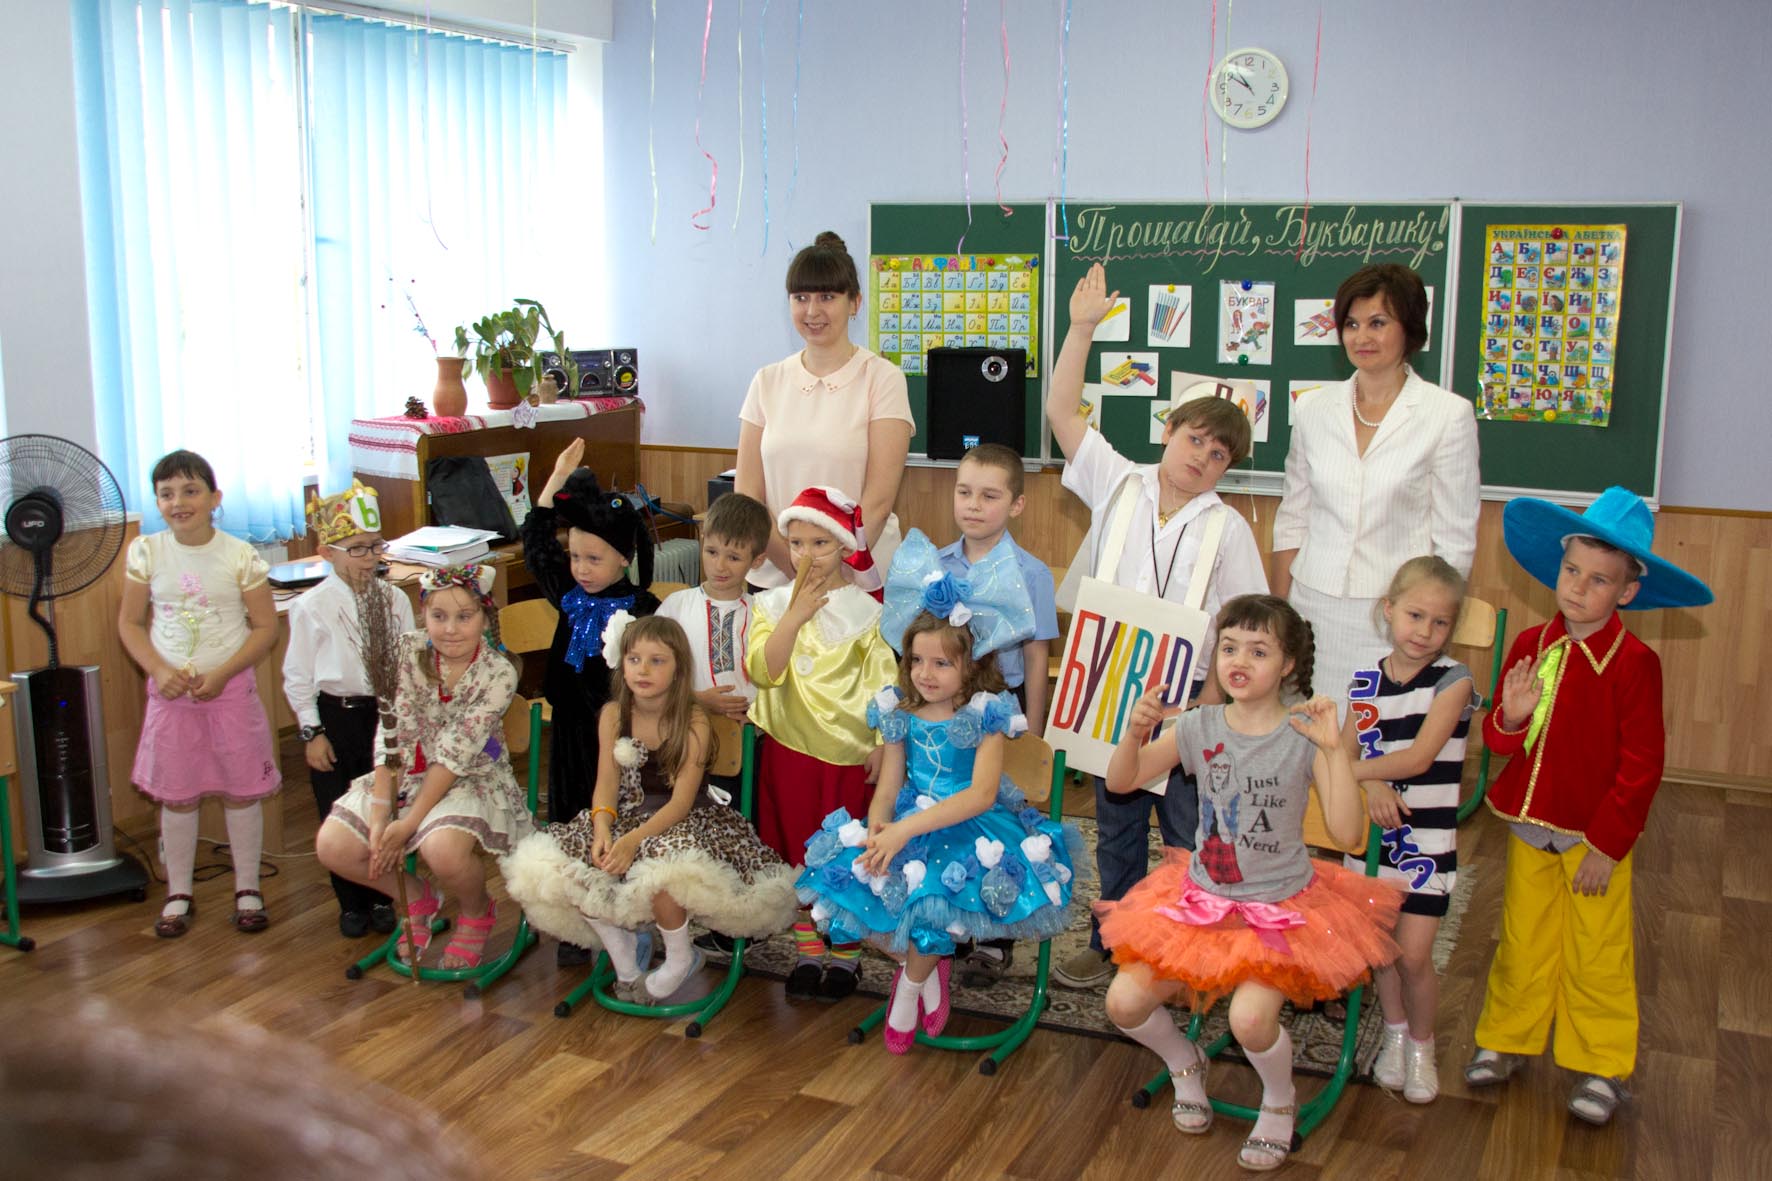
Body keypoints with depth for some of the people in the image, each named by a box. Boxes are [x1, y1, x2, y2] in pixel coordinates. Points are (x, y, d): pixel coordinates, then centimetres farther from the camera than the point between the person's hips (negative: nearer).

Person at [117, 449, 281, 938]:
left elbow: (265, 628, -5)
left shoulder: (240, 555, -8)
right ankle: (179, 894, 23)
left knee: (241, 791, 6)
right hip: (170, 691, 2)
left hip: (230, 688, -1)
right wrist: (158, 670, -12)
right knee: (176, 795, 9)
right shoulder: (146, 553, -2)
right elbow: (130, 623, 4)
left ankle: (247, 890, 21)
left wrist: (221, 674, -15)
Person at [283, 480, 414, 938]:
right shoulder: (312, 607, -8)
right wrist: (312, 732, -6)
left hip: (386, 712, 2)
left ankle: (381, 897, 28)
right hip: (335, 715, -2)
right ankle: (351, 903, 24)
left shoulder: (395, 600, 0)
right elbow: (298, 676, -4)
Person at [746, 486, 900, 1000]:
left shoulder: (865, 611, -3)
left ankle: (845, 954, 20)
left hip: (848, 751, -2)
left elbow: (882, 684, -3)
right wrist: (796, 615, -20)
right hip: (790, 746, 2)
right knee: (797, 850, 10)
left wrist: (883, 745, -10)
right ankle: (807, 950, 24)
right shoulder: (772, 605, 1)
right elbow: (763, 671, -13)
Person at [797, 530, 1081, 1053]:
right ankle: (927, 968, 7)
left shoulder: (986, 714, -7)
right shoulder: (900, 712, 7)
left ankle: (909, 987, 4)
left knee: (936, 897, -32)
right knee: (848, 884, -21)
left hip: (969, 828, -4)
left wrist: (906, 829, -27)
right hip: (908, 823, 4)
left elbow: (981, 794, -18)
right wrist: (877, 831, -21)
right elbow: (887, 788, 3)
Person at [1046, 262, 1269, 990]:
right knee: (1116, 825, 14)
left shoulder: (1226, 527, -3)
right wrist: (1082, 329, -10)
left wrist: (1209, 701, -14)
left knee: (1188, 831, 5)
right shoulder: (1119, 485, 1)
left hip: (1185, 693, -2)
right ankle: (1113, 942, 28)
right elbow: (1061, 412, -4)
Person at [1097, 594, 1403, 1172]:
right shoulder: (1199, 727, -3)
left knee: (1250, 1017, -28)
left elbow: (1346, 832, -21)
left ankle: (1280, 1100, 8)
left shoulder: (1303, 734, -13)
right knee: (1124, 1002, -9)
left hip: (1281, 907, -4)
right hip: (1201, 898, 4)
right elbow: (1120, 782, 1)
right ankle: (1185, 1063, 25)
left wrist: (1335, 748, -30)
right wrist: (1135, 731, -18)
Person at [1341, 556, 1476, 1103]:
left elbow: (1418, 758, -19)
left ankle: (1421, 1044, 22)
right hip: (1371, 828, 4)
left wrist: (1353, 771, -15)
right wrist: (1370, 786, -22)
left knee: (1414, 954, -4)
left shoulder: (1452, 680, -11)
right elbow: (1345, 752, -2)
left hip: (1426, 837, -3)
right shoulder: (1366, 679, 1)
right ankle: (1394, 1031, 36)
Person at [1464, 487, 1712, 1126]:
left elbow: (1641, 764, -12)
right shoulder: (1530, 645, -2)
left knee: (1596, 954, 9)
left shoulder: (1633, 663, -15)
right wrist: (1509, 719, -19)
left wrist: (1607, 844, -12)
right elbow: (1501, 740, 5)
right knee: (1523, 941, 16)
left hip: (1595, 835, -4)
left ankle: (1602, 1067, 26)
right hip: (1529, 826, 4)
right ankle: (1506, 1039, 33)